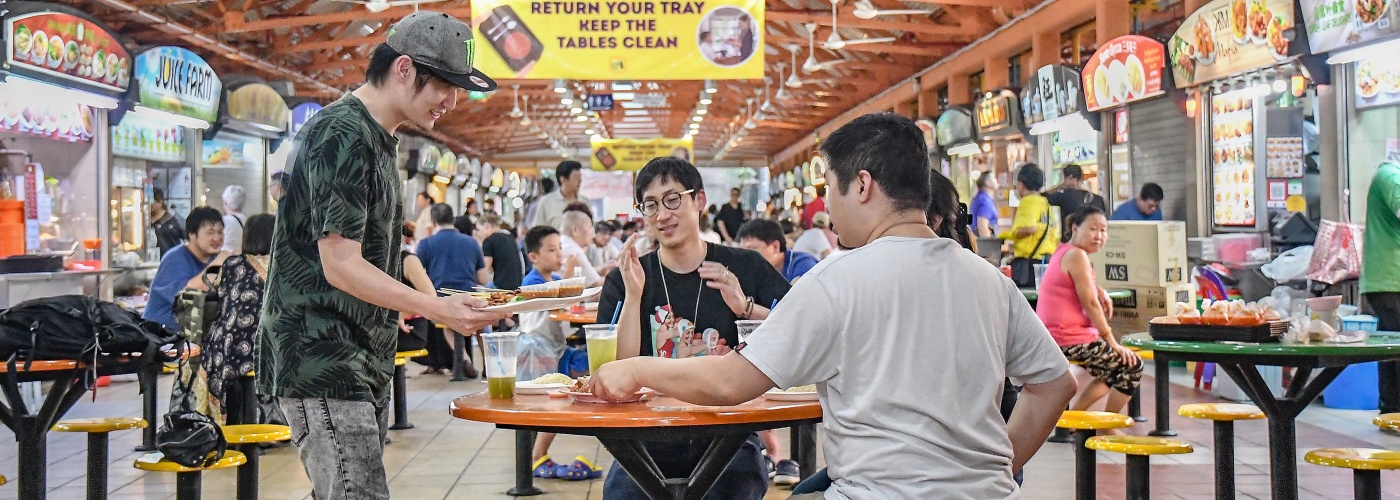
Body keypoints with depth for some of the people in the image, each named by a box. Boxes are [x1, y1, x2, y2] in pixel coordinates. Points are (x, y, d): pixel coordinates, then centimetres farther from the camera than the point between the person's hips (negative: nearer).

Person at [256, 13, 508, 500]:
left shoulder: (379, 139, 16)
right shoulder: (342, 135, -14)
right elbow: (340, 266, -20)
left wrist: (445, 302, 15)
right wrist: (435, 308, -27)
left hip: (362, 363, 10)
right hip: (323, 364, -10)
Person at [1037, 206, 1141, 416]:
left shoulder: (1062, 251, 14)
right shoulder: (1077, 255, -16)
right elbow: (1090, 303, -17)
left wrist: (1100, 292, 5)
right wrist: (1113, 343, -11)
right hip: (1070, 339, -10)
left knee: (1114, 371, 26)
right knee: (1132, 366, 1)